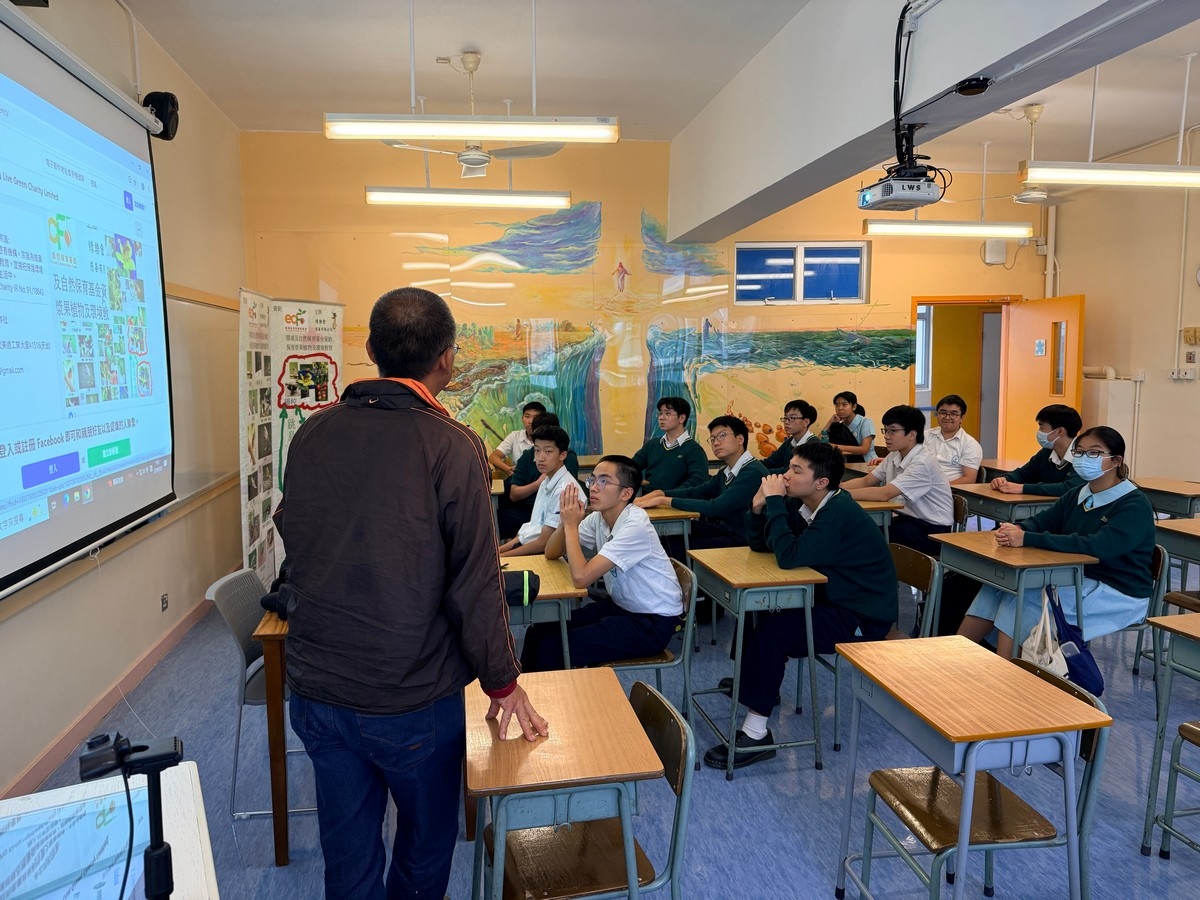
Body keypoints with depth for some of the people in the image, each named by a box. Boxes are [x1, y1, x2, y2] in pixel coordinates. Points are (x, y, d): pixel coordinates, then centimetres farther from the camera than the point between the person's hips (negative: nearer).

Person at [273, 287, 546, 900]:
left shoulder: (311, 435, -4)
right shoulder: (451, 447, -19)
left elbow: (291, 544, 8)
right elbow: (474, 584, -17)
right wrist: (504, 684, -4)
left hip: (316, 690, 5)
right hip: (411, 700, -4)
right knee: (425, 845, 21)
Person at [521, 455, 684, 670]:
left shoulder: (635, 526, -25)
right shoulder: (598, 518, -1)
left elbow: (581, 577, -30)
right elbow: (551, 554, 5)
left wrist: (571, 525, -20)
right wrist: (566, 521, -13)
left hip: (652, 623, -8)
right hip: (621, 607, 8)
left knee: (551, 648, -15)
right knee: (539, 633, -2)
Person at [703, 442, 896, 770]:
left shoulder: (839, 514, -26)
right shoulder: (802, 504, 0)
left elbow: (789, 556, -35)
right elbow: (761, 545, 6)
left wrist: (775, 502, -27)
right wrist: (759, 508, -12)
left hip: (863, 617, -9)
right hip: (833, 598, 9)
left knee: (770, 631, -23)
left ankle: (756, 734, -16)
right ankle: (756, 677, 32)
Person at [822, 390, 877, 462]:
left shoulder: (866, 423, -9)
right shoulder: (839, 425, 4)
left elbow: (864, 450, -21)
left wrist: (837, 447, -27)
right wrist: (830, 422, -12)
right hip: (849, 463, 5)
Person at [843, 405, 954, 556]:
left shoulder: (922, 463, -21)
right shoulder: (894, 457, 5)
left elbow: (884, 494, -29)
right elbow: (865, 481, 6)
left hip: (933, 531, -7)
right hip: (909, 518, 7)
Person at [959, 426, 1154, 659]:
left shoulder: (1135, 505, -14)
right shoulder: (1077, 495, 11)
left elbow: (1097, 547, -29)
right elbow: (1040, 521, 4)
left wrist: (1027, 539, -34)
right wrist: (1016, 529, -22)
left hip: (1119, 595, -7)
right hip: (1077, 579, 7)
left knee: (1025, 597, -27)